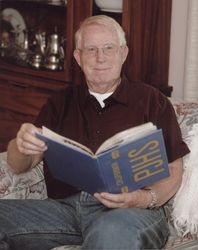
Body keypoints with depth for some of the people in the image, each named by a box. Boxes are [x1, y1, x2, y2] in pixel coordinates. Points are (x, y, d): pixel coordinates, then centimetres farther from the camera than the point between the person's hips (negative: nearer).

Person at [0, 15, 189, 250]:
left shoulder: (151, 100, 13)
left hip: (130, 210, -4)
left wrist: (146, 198, -15)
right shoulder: (60, 103, 22)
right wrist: (22, 146, -9)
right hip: (64, 205, 5)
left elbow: (173, 171, 8)